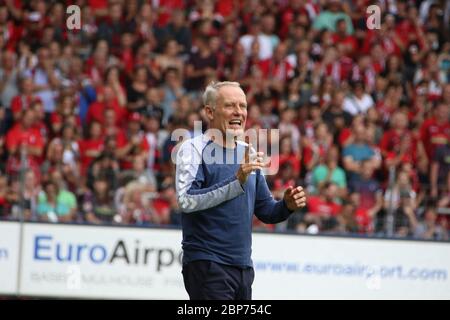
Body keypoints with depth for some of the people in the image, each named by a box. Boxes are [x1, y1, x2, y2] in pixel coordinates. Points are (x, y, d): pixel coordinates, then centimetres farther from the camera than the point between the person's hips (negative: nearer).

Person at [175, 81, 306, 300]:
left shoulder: (248, 153, 15)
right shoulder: (193, 149, -6)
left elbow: (265, 211, 20)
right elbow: (186, 200, -22)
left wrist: (287, 206, -2)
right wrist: (236, 182, -27)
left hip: (243, 266, 8)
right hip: (207, 265, -7)